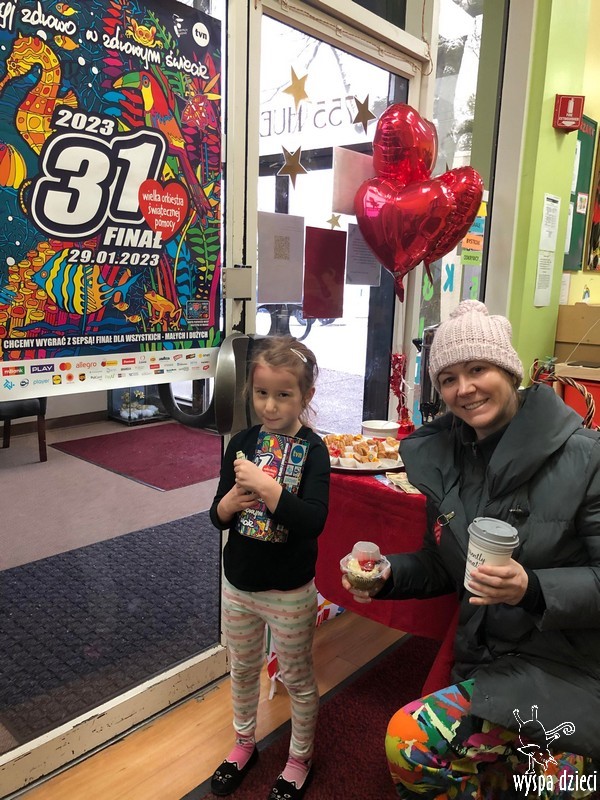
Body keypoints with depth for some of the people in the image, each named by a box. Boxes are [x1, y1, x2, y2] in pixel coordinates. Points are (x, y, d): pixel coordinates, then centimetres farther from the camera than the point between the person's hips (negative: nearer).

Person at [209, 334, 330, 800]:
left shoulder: (312, 449, -18)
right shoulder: (242, 443, -5)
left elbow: (314, 520, -31)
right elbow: (218, 517, 0)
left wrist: (261, 484, -36)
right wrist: (232, 500, -21)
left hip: (290, 591, -4)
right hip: (238, 583, 5)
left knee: (298, 679, 17)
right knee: (243, 670, 24)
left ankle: (300, 760, 42)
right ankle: (244, 742, 50)